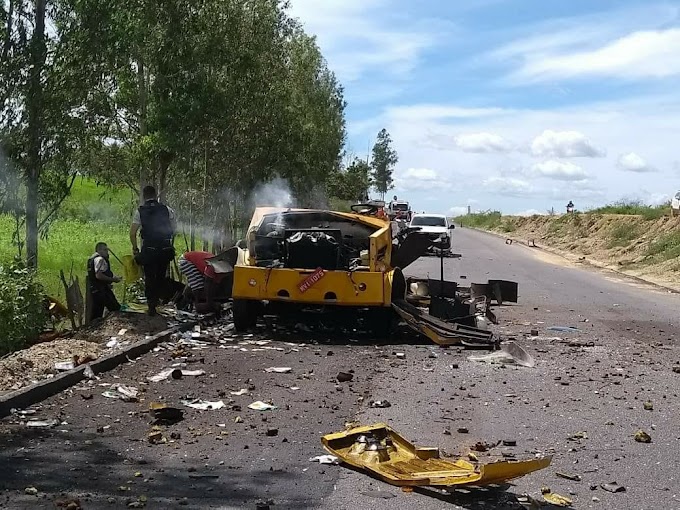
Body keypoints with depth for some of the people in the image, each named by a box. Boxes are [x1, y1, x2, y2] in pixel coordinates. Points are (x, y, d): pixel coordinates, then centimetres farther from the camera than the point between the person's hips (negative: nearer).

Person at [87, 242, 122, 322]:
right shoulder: (100, 259, -14)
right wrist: (113, 279, -16)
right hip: (101, 290, -11)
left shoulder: (92, 259, 19)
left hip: (94, 290, 11)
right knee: (116, 309, -8)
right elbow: (98, 275, -25)